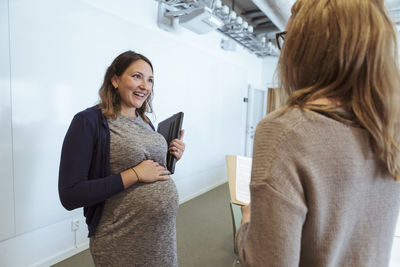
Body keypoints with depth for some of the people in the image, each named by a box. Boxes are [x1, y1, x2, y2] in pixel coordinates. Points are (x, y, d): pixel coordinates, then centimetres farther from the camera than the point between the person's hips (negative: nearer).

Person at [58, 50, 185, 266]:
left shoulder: (145, 122, 5)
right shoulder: (89, 122, -15)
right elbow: (70, 196, -19)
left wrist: (171, 158, -4)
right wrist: (134, 174, -23)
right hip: (123, 242, -6)